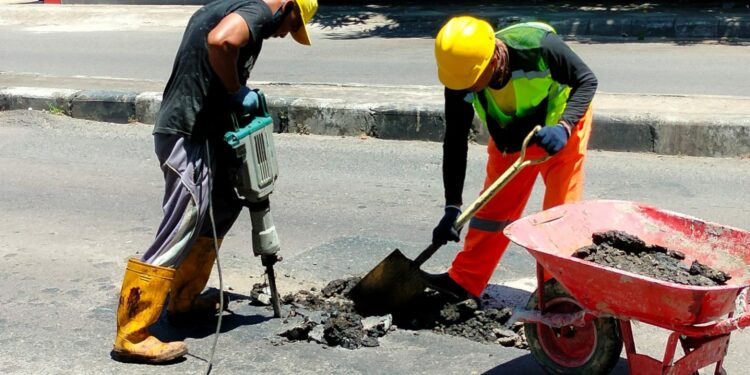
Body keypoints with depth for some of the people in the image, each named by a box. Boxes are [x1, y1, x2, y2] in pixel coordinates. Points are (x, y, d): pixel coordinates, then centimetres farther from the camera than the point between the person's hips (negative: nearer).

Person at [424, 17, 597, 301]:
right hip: (511, 136, 3)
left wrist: (564, 127, -40)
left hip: (562, 120, -3)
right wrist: (452, 207, -21)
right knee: (494, 205, 7)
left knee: (561, 208, -6)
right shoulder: (461, 79, -27)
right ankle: (464, 281, 17)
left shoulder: (539, 45, -39)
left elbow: (586, 81, -23)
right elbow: (455, 143, -19)